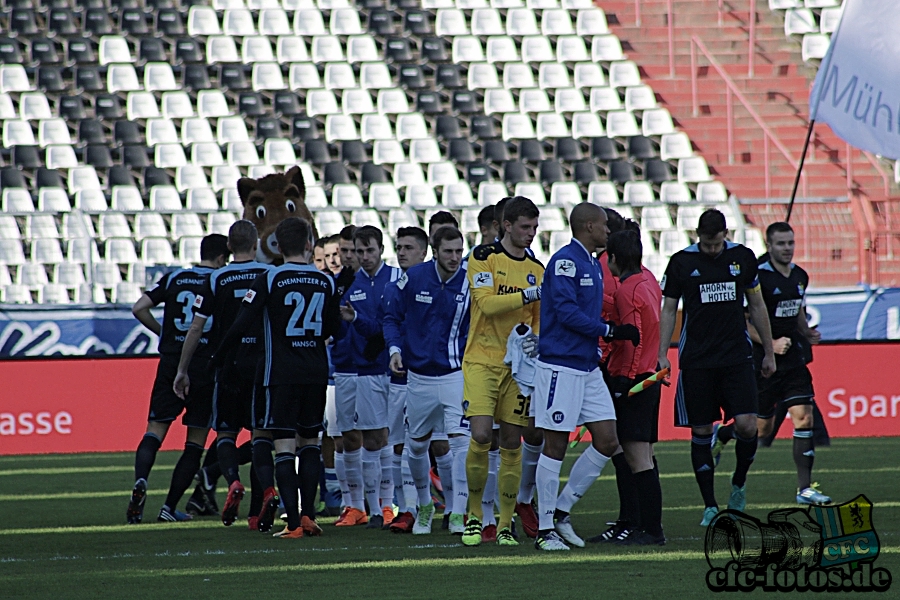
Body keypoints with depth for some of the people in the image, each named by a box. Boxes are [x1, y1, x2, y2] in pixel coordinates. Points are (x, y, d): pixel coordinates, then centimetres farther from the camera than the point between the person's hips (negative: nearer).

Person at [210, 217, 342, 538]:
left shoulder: (270, 280, -9)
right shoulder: (326, 282, 3)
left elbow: (242, 324, -13)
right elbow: (334, 330, 11)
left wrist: (219, 356, 0)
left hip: (281, 375, -4)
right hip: (316, 374, 4)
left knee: (284, 446, -4)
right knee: (310, 442, 17)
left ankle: (293, 523, -10)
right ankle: (308, 514, 12)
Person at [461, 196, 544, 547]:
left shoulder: (537, 269, 11)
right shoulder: (484, 258, -4)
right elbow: (487, 303, -16)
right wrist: (530, 294, -21)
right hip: (482, 360, -4)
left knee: (512, 444, 2)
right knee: (480, 436, -16)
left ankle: (505, 523, 8)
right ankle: (474, 514, 1)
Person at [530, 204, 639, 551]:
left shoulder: (593, 265, 17)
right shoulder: (565, 261, -12)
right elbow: (567, 313, -19)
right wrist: (610, 331, -15)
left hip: (588, 367, 9)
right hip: (560, 366, -9)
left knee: (607, 441, 4)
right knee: (555, 445, -4)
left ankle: (561, 512, 13)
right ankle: (545, 529, 2)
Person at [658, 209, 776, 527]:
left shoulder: (742, 257, 5)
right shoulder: (681, 262, 0)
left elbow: (757, 306, 14)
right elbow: (668, 310, 5)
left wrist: (769, 353, 15)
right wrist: (662, 354, -4)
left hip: (737, 356, 1)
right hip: (696, 360, -1)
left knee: (747, 425, -12)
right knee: (701, 432, 0)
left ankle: (739, 483, 15)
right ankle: (710, 506, 8)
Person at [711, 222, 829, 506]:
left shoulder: (800, 277, 9)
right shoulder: (758, 277, -13)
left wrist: (807, 334, 6)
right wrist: (770, 344, -20)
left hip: (794, 359, 5)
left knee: (804, 418, -8)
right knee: (762, 428, 4)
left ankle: (804, 487, -5)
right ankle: (719, 435, 36)